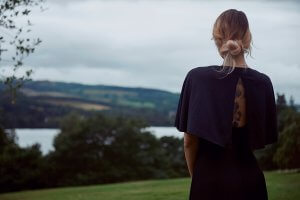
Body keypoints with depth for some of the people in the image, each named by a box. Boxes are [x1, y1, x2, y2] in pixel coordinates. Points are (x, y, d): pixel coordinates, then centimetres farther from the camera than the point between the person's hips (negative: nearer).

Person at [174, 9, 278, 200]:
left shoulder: (197, 78, -9)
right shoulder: (262, 83, -4)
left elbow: (190, 141, -6)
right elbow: (265, 140, 5)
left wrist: (195, 176, 9)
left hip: (209, 179, -1)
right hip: (248, 179, 1)